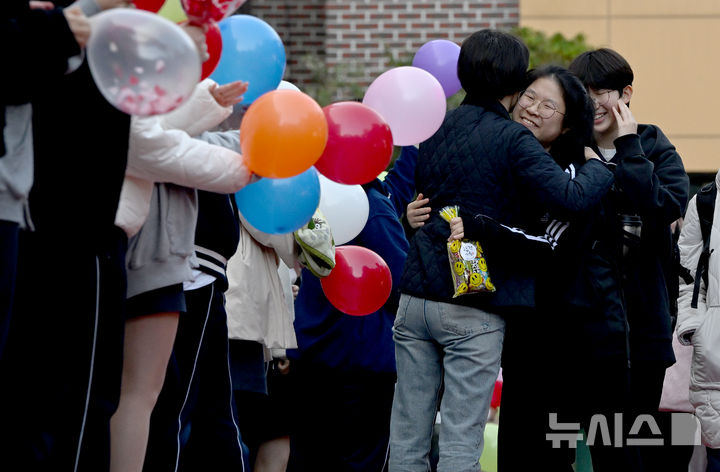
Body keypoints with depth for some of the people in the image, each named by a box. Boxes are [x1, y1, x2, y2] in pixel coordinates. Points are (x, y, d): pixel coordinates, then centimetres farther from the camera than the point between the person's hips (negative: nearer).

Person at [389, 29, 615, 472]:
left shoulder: (436, 132, 13)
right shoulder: (512, 138, -9)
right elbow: (570, 196, -18)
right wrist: (600, 165, -1)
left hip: (416, 299, 6)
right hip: (474, 310, -6)